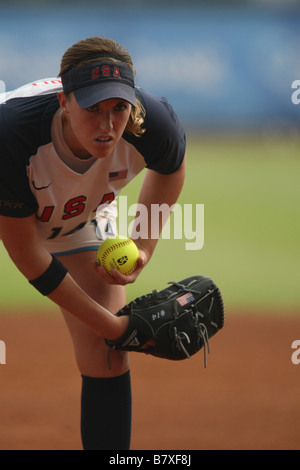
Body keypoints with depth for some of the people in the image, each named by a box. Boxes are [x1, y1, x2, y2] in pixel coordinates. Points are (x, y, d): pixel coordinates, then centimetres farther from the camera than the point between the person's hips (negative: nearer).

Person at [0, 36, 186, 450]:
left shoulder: (153, 125, -34)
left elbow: (170, 168, -4)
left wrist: (144, 247, -10)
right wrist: (110, 325, -25)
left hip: (83, 221, 3)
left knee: (108, 362, -5)